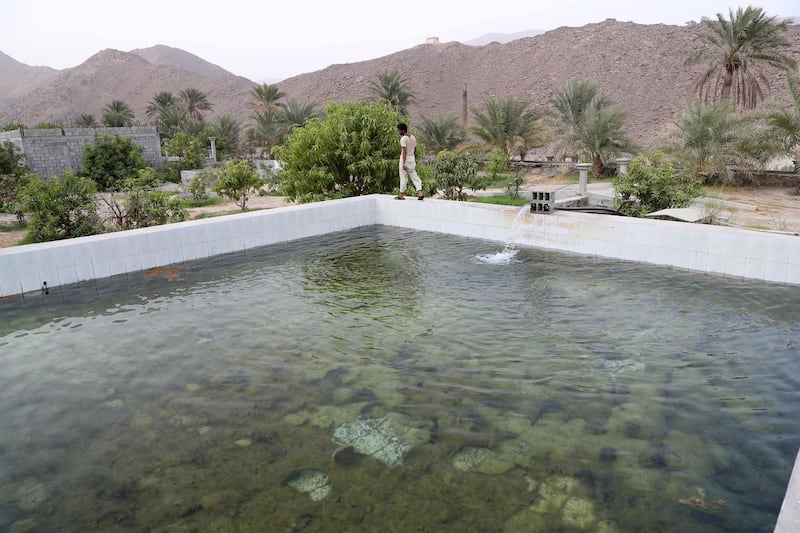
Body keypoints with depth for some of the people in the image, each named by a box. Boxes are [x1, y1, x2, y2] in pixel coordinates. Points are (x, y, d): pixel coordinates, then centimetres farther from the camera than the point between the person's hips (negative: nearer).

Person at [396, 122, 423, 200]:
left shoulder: (403, 139, -15)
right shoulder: (413, 137, 10)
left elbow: (404, 152, -21)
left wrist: (404, 164, -23)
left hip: (405, 159, -7)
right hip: (412, 159, 7)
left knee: (403, 177, 2)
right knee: (414, 176, 6)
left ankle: (401, 195, 11)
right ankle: (420, 193, -5)